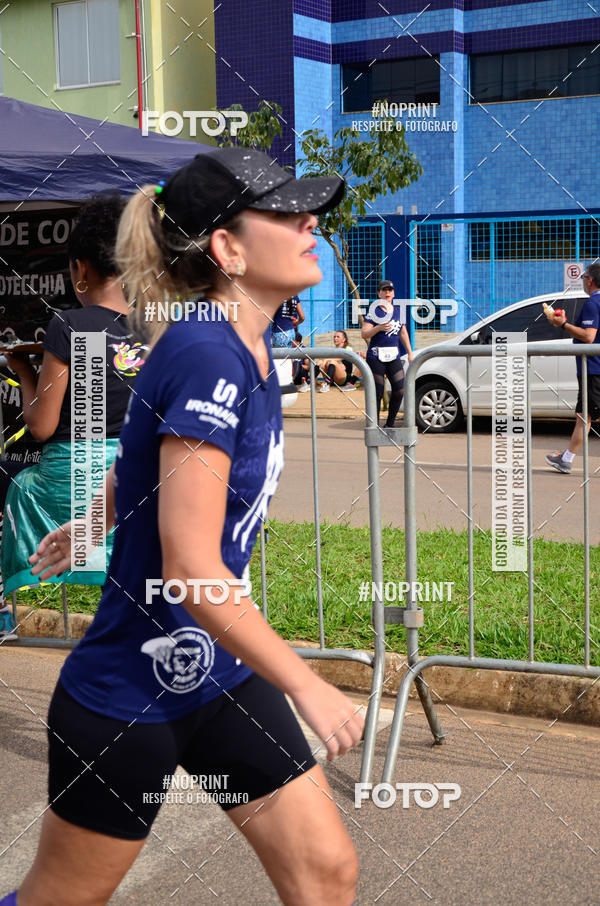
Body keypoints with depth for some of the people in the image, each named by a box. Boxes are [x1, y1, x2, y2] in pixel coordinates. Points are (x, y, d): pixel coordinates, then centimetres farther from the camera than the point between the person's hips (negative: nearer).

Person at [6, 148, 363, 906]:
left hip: (223, 677, 8)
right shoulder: (206, 356, -26)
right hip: (127, 700, -8)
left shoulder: (246, 348, 2)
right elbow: (191, 571, -29)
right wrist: (308, 687, -22)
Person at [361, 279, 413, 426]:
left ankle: (390, 424, 12)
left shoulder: (398, 311, 13)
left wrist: (410, 353, 21)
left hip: (394, 356, 5)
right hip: (376, 357, -5)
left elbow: (403, 333, 23)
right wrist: (379, 328, -26)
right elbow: (364, 334, -11)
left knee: (400, 390, -3)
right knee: (377, 393, -3)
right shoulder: (374, 311, -4)